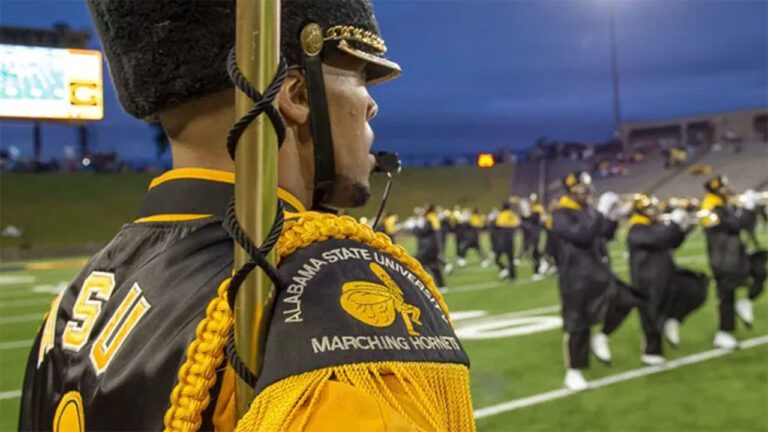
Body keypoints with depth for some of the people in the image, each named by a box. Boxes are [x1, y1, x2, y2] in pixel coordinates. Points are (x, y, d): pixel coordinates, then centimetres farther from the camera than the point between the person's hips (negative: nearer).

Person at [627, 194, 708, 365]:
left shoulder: (656, 225, 14)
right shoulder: (636, 230, -15)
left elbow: (673, 243, 17)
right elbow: (657, 239, -30)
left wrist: (683, 228, 0)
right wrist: (674, 223, -24)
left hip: (666, 276, 9)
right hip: (648, 281, -9)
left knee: (696, 290, 0)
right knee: (652, 318, -2)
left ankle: (673, 318, 8)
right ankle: (652, 353, 10)